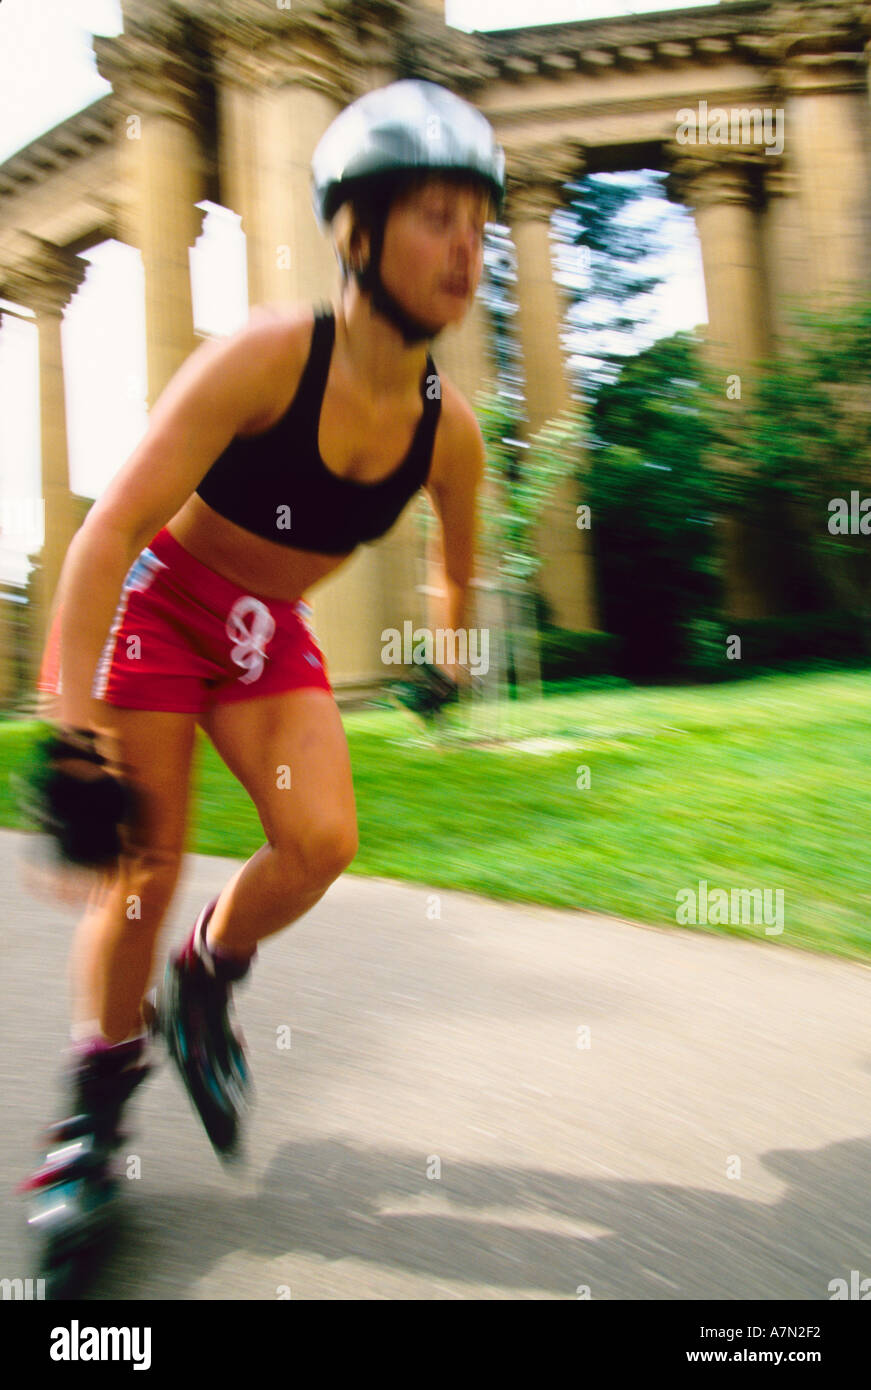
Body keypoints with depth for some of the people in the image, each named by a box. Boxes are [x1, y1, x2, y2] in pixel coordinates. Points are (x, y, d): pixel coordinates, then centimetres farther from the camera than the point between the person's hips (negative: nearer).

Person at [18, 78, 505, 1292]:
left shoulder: (449, 428, -11)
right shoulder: (265, 358, -26)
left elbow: (459, 565, 10)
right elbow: (111, 527, -28)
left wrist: (449, 667, 25)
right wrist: (73, 724, -32)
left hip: (268, 633, 4)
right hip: (154, 601, -4)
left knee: (321, 841, -16)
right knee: (143, 873, -7)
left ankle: (203, 986, 17)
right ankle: (94, 1117, 17)